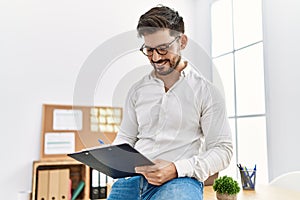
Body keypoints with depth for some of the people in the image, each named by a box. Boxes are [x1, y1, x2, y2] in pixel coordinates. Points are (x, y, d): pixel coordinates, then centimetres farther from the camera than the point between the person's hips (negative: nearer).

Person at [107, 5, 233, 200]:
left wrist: (177, 169, -15)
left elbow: (222, 149, -2)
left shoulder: (206, 91, 2)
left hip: (181, 180, -4)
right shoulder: (137, 90, 14)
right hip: (133, 179, 4)